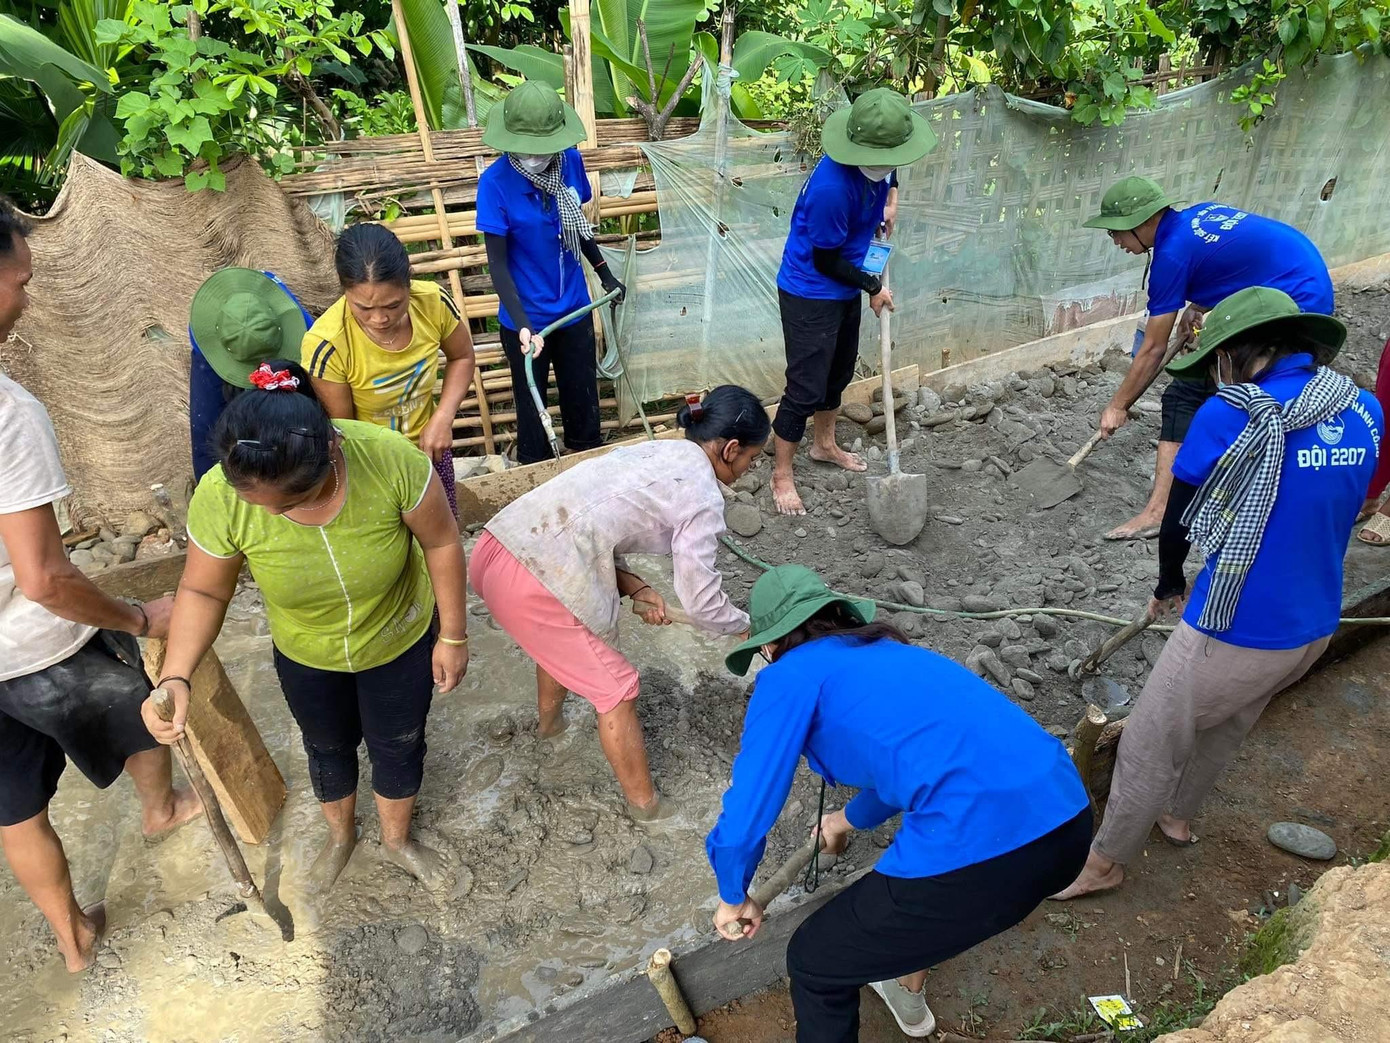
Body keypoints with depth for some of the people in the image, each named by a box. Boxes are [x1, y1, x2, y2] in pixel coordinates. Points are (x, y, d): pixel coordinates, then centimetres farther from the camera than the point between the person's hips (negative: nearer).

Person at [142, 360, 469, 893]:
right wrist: (175, 677, -31)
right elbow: (203, 592, -15)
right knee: (328, 747, 27)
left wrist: (453, 635, -12)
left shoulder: (392, 459, -38)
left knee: (398, 745, 22)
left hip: (401, 642, -1)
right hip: (306, 656, 1)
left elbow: (441, 542, -21)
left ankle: (396, 837, 55)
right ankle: (340, 835, 61)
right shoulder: (219, 496, -32)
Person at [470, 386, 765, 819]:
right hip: (536, 584, -9)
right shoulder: (702, 496, -3)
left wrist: (635, 587, 10)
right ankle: (644, 802, 28)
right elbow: (701, 601, -1)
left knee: (567, 636, 36)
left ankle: (550, 720, 60)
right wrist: (747, 627, 18)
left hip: (497, 548, 9)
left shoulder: (653, 450, 20)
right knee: (615, 688, 10)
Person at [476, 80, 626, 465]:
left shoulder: (570, 161, -8)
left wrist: (605, 274, 19)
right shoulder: (495, 183, -19)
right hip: (525, 318, -3)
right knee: (532, 406, 13)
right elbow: (498, 263, -17)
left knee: (583, 400, 18)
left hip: (574, 308, 4)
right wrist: (522, 324, -28)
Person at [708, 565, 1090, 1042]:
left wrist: (733, 898, 22)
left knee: (814, 960, 17)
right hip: (1067, 820, 9)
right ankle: (908, 992, 63)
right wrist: (850, 820, 60)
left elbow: (744, 820, 1)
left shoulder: (791, 675, 5)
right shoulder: (892, 654, 26)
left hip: (982, 855, -9)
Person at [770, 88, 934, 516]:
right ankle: (782, 476, 12)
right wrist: (873, 287, -11)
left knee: (839, 369, 22)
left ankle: (824, 444, 44)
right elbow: (826, 260, -22)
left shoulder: (876, 161, -9)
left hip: (845, 287, 9)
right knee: (806, 388, -4)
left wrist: (891, 196, 4)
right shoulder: (831, 187, -33)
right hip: (810, 293, -9)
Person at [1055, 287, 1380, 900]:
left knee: (1149, 746, 13)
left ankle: (1105, 863, 30)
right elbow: (1322, 510, 12)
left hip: (1234, 632, -7)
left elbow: (1177, 519, -7)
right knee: (1226, 728, 30)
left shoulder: (1230, 417, -19)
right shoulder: (1365, 413, -1)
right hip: (1313, 627, 7)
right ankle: (1177, 815, 53)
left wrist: (1168, 587, 13)